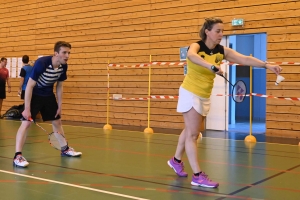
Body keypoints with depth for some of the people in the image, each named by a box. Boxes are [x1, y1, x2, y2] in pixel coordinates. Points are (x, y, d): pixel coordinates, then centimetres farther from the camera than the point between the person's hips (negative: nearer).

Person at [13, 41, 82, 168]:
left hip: (48, 95, 6)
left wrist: (59, 106, 5)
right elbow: (29, 86, -27)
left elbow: (59, 87, 4)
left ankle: (65, 149, 31)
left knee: (57, 121, 14)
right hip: (34, 95, -6)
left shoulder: (63, 66, -12)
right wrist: (27, 109, -28)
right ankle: (17, 156, -16)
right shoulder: (41, 63, -30)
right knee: (26, 123, -17)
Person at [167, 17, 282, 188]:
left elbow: (245, 59, -16)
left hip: (205, 97, 6)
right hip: (190, 93, -6)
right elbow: (191, 55, -44)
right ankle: (198, 176, -3)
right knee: (193, 134, -6)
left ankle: (176, 160, 39)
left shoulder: (222, 51, -5)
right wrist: (211, 66, -60)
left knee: (190, 131, 19)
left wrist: (267, 65, -30)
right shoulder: (196, 46, -19)